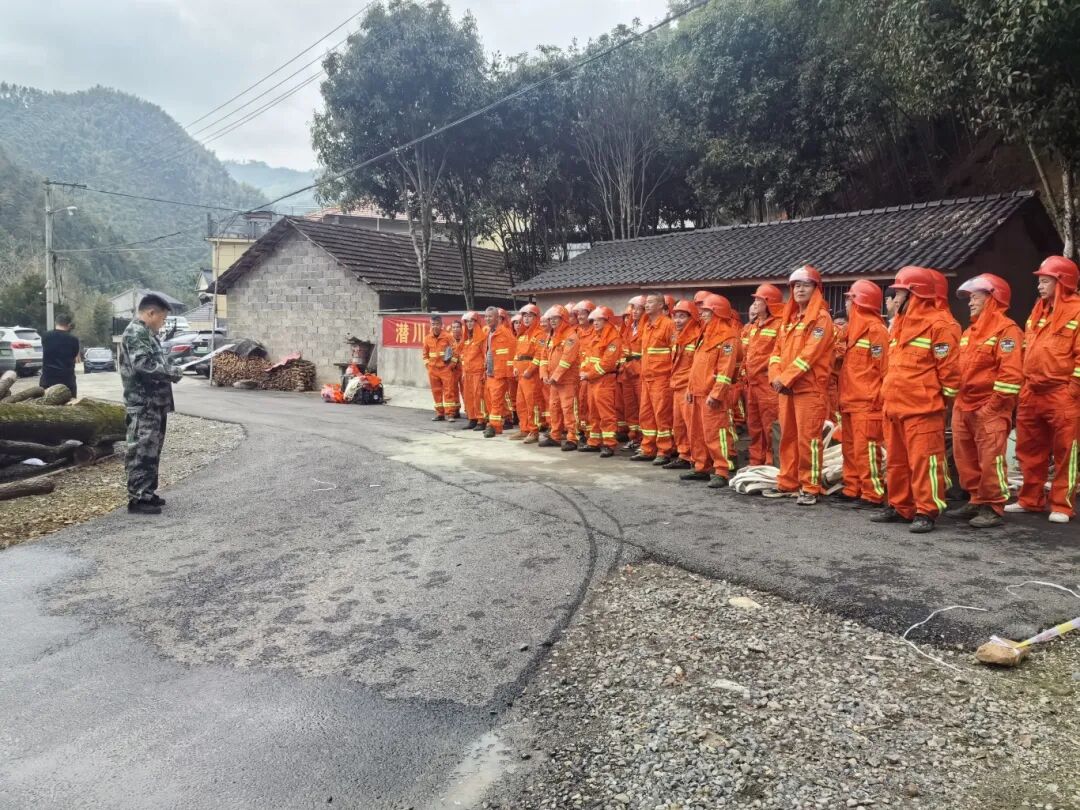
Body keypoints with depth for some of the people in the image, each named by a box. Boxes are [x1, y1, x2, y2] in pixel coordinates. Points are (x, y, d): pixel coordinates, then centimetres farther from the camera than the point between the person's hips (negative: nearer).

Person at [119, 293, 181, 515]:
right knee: (141, 452, -6)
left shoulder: (146, 333, 19)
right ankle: (137, 498, -2)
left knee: (151, 451, 15)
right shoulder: (135, 332, -13)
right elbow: (143, 364, -25)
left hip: (154, 403, 11)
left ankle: (147, 493, 23)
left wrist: (169, 369, 5)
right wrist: (171, 372, -15)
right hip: (143, 405, -11)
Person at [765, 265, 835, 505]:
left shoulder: (821, 318, -7)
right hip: (786, 387, 7)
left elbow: (810, 353, -17)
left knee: (808, 439, -5)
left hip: (810, 388, -7)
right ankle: (787, 482, 20)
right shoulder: (788, 318, 17)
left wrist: (786, 377, -17)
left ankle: (810, 488, 2)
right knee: (788, 437, 12)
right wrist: (776, 376, -4)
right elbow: (778, 350, 13)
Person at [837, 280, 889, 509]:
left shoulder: (875, 329, -11)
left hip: (867, 402, -10)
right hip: (850, 400, 10)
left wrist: (878, 400, -15)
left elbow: (884, 367, -14)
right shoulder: (853, 328, 17)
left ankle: (873, 494, -1)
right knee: (850, 446, 14)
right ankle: (852, 489, 22)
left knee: (866, 448, -7)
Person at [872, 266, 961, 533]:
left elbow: (949, 368, -11)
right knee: (896, 460, 14)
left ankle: (927, 512, 0)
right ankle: (900, 506, 24)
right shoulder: (900, 323, 19)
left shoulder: (939, 324, -9)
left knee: (924, 460, -6)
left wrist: (942, 399, -7)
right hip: (894, 408, 9)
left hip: (923, 410, -9)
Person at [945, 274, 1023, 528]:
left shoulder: (1006, 329, -9)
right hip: (963, 406, 9)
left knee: (990, 459, -5)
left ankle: (993, 509, 3)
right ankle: (977, 502, 23)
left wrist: (993, 405, -17)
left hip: (990, 409, -9)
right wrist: (956, 398, 14)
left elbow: (1011, 372, -16)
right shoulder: (970, 331, 18)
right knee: (965, 458, 12)